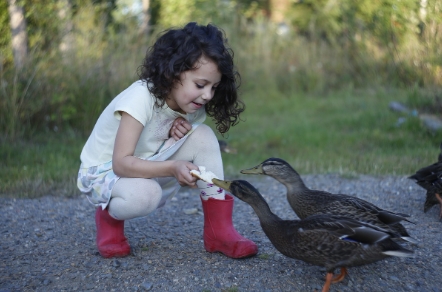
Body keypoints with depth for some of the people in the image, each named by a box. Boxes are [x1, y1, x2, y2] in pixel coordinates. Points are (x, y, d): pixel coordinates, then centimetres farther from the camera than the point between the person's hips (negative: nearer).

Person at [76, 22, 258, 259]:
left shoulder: (192, 106, -8)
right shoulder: (141, 98, -29)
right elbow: (121, 163, -33)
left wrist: (181, 126, -20)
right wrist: (172, 167, -46)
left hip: (149, 171, 6)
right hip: (104, 173, -6)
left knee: (203, 136, -16)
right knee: (144, 195, -40)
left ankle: (219, 230, -12)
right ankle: (108, 217, -3)